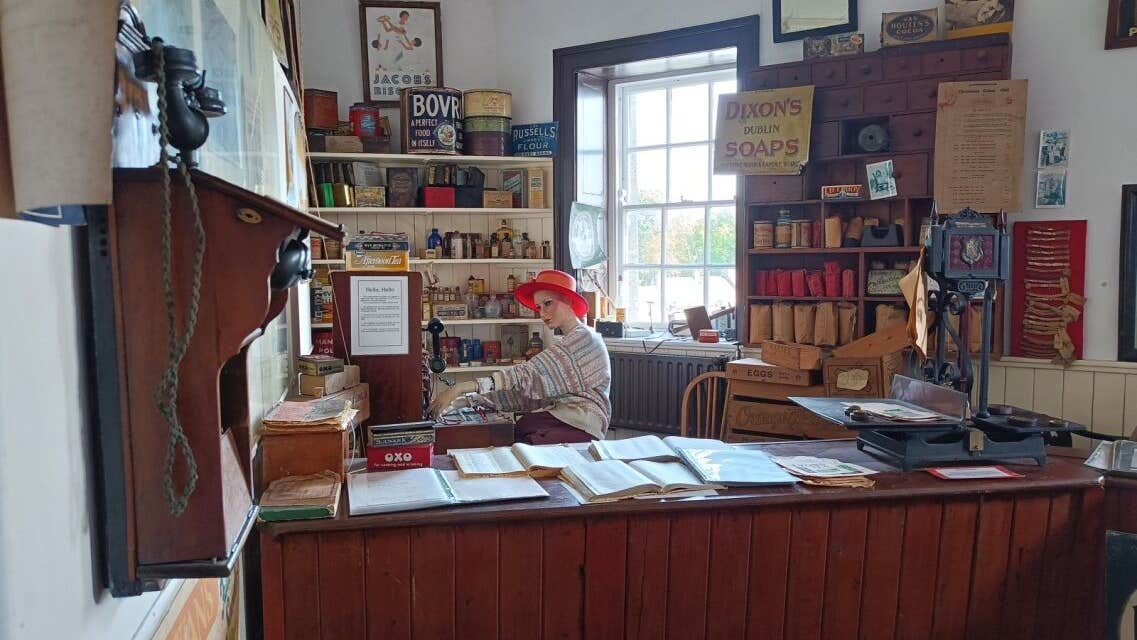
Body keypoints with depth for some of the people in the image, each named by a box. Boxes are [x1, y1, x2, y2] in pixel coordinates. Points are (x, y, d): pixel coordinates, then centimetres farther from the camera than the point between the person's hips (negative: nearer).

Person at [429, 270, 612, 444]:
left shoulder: (583, 337, -6)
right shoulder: (574, 340, 23)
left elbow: (527, 375, -16)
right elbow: (529, 391, 15)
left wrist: (461, 388, -20)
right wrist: (466, 400, 6)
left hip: (580, 428, -8)